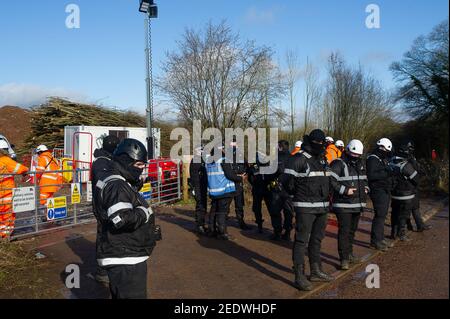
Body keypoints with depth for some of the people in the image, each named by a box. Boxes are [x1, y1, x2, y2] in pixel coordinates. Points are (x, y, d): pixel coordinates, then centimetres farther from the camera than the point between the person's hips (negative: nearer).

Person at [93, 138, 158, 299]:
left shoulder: (117, 182, 15)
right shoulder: (116, 186, -20)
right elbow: (122, 219, -33)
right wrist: (145, 212, -18)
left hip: (122, 257, 11)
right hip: (125, 260, -11)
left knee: (120, 294, 23)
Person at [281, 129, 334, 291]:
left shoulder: (323, 159, 14)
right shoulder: (298, 159, -12)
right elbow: (286, 181, -13)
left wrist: (326, 196, 12)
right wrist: (298, 194, -2)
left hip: (322, 206, 8)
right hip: (305, 207, -8)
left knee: (317, 240, 17)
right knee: (301, 241, -4)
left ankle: (316, 272, 30)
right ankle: (299, 277, 2)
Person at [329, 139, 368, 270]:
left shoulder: (360, 164, 15)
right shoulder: (338, 164, -12)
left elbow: (364, 179, 29)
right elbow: (331, 181, -20)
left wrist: (366, 187, 9)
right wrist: (345, 190, -23)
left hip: (358, 204, 8)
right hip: (343, 204, -8)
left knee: (352, 230, 18)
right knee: (344, 231, -7)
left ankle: (349, 253, 32)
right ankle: (344, 259, -1)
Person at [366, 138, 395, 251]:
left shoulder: (383, 159, 19)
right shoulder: (373, 159, -13)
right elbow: (370, 175, -23)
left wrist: (390, 172, 7)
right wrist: (385, 173, -26)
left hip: (385, 191, 10)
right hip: (378, 191, -10)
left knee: (382, 215, 14)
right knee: (379, 215, -9)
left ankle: (380, 238, 24)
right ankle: (375, 242, -3)